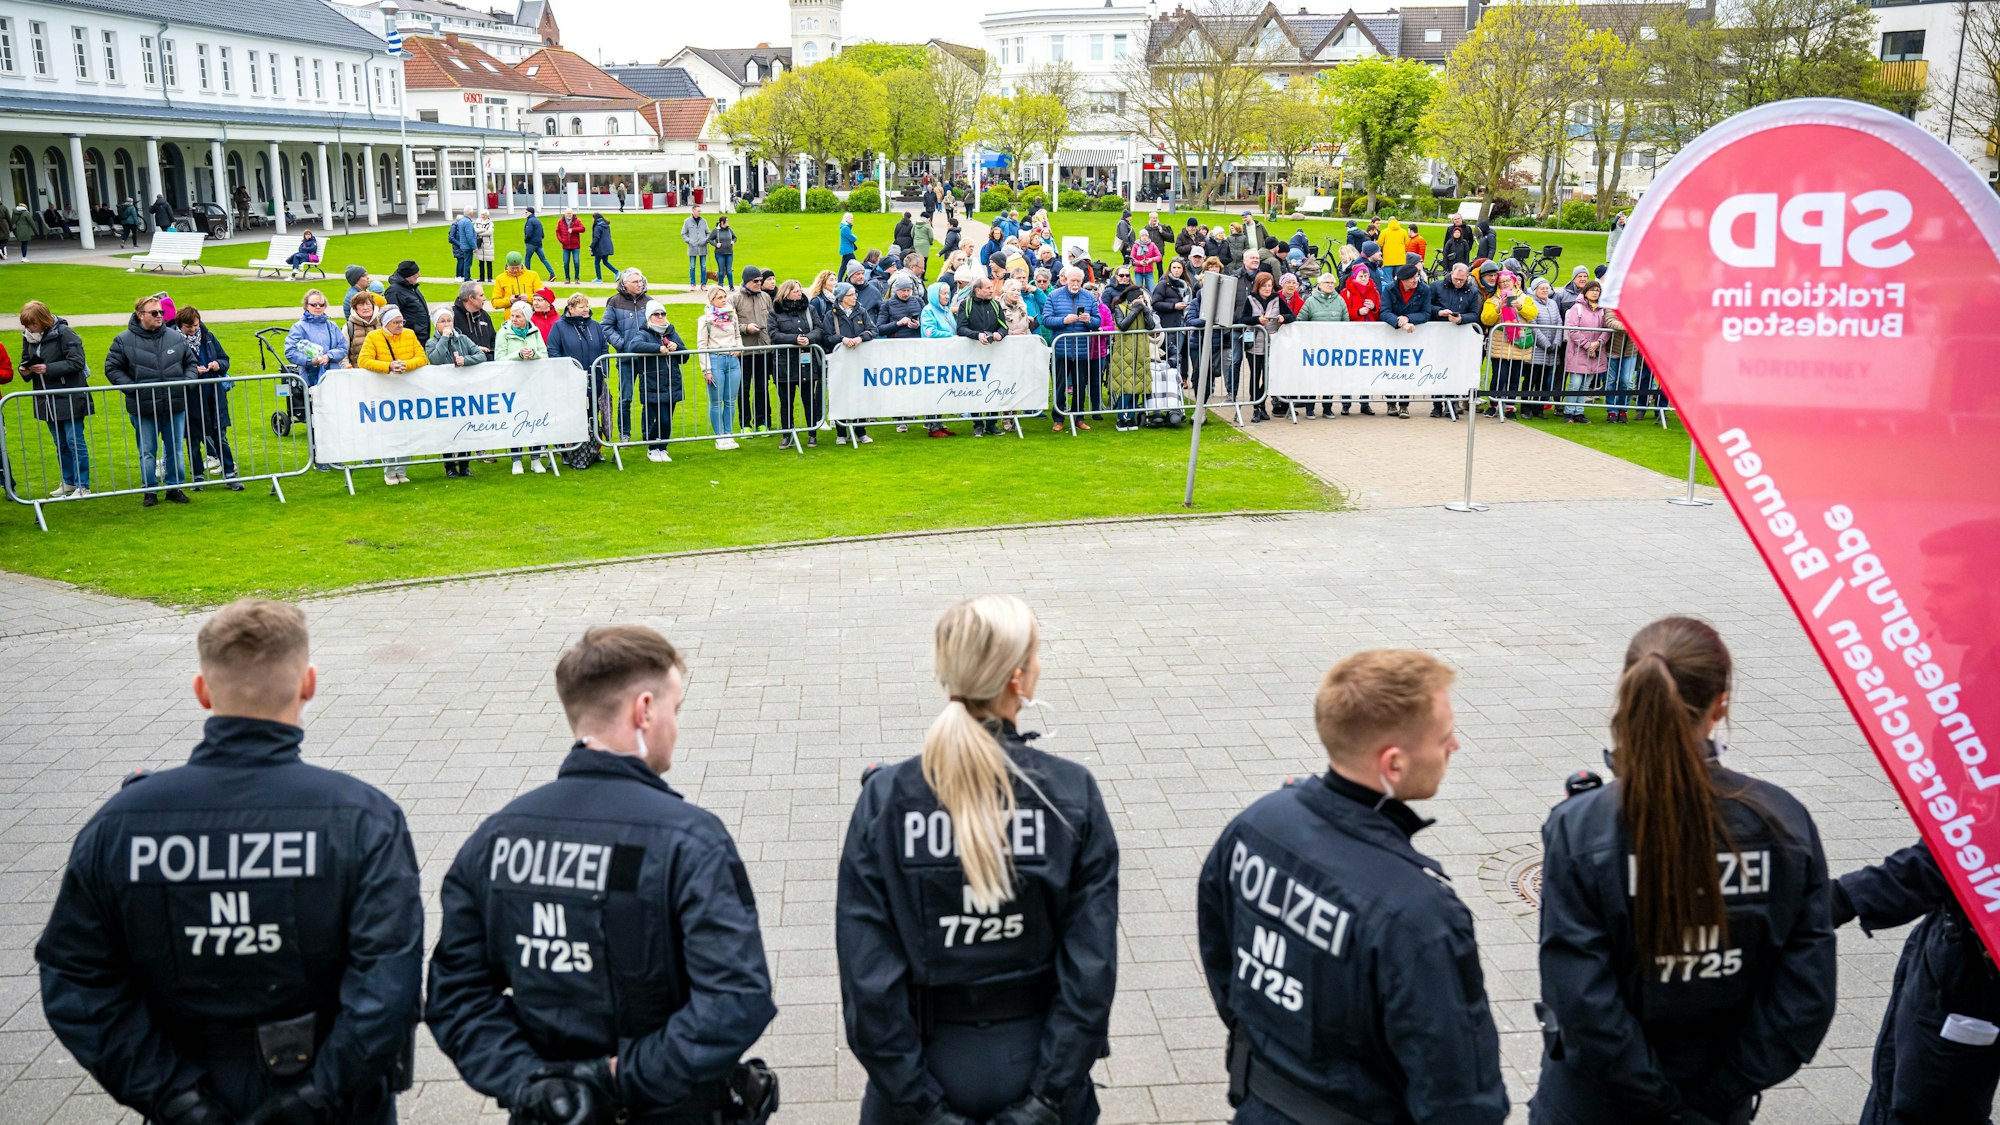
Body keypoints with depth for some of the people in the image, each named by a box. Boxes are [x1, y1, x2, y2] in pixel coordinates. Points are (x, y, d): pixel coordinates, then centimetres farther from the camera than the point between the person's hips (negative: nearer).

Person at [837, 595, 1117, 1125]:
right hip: (1037, 1058, 0)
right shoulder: (1072, 794, -14)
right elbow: (1092, 964, -16)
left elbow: (867, 971, -16)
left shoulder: (884, 799, -14)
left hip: (929, 1062, 0)